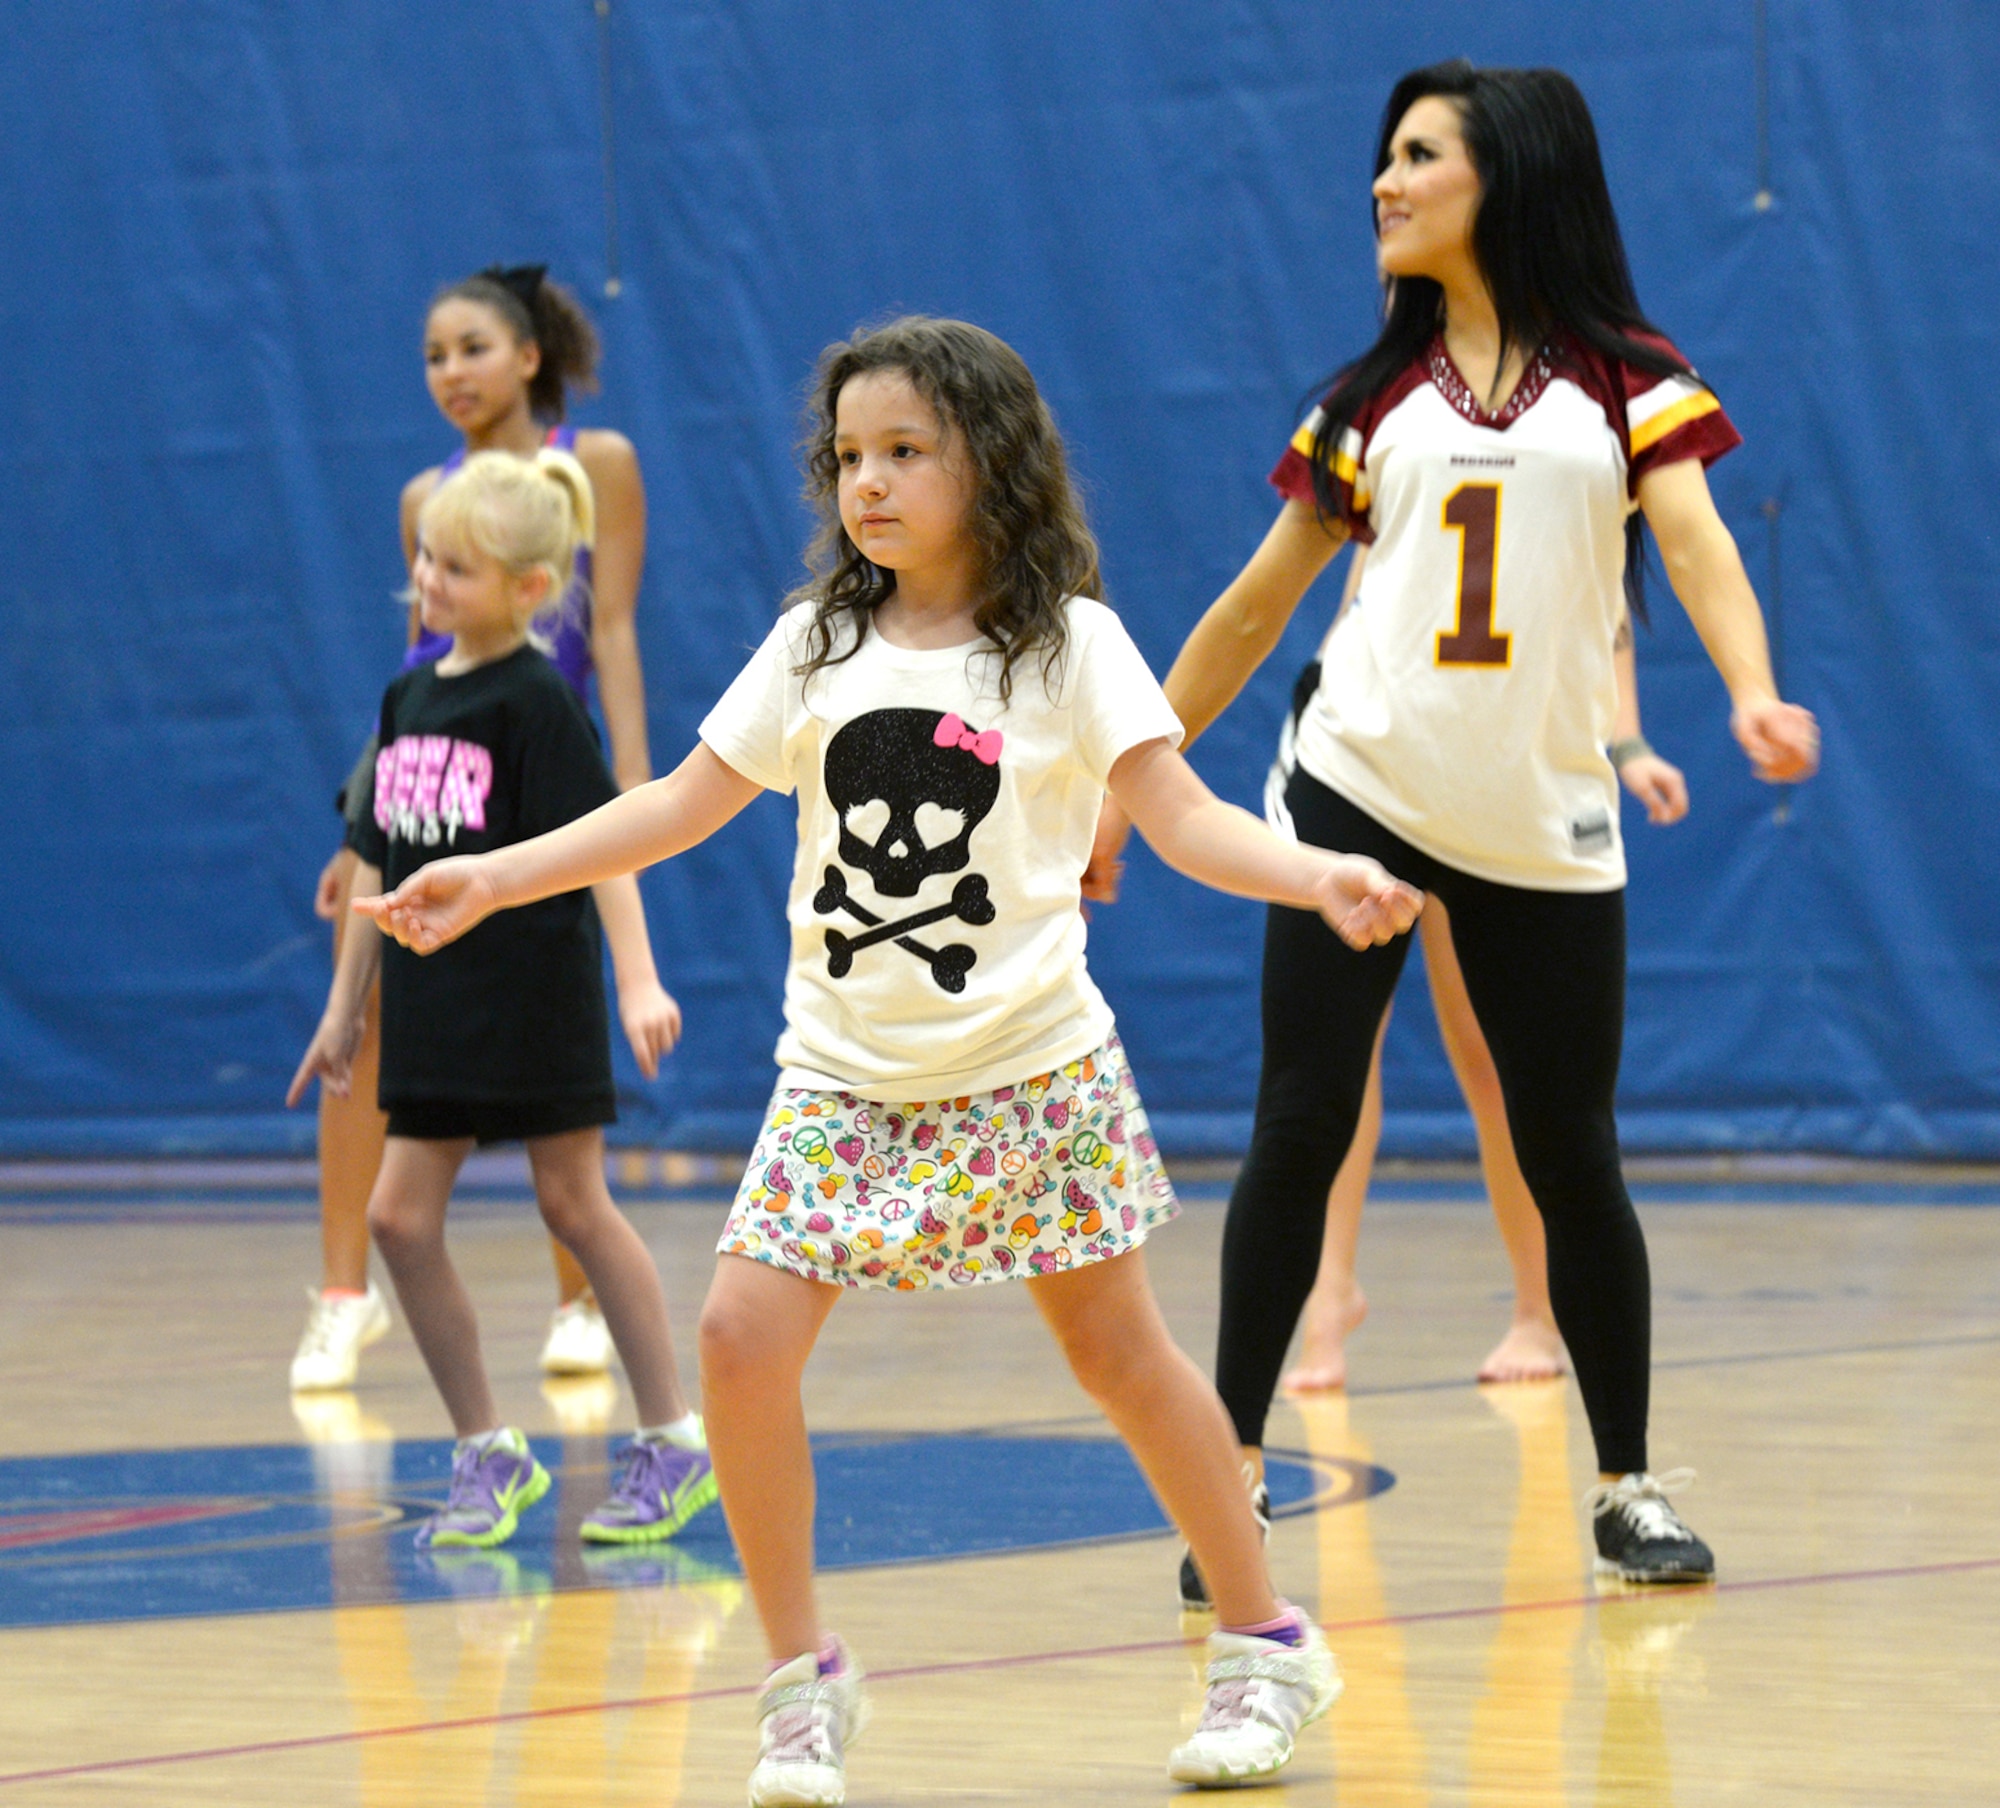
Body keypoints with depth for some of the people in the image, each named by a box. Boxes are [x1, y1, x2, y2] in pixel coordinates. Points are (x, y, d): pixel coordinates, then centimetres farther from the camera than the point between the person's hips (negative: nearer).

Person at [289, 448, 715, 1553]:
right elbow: (379, 864, 17)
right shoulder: (410, 699, 10)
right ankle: (488, 1456, 10)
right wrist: (344, 1008, 19)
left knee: (573, 1205, -1)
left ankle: (673, 1440, 10)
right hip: (435, 1000, 7)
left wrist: (639, 981, -25)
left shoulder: (537, 702, -10)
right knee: (400, 1216, 1)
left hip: (534, 994, -7)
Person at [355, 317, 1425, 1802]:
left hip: (1029, 1073, -3)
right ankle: (806, 1679, 0)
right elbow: (687, 802, 9)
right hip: (846, 1078, 3)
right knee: (744, 1334, -13)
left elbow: (1180, 815, -10)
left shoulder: (1066, 644, -4)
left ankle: (1267, 1646, 22)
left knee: (1120, 1353, 4)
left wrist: (1324, 877, -28)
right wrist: (494, 879, 3)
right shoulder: (817, 646, 6)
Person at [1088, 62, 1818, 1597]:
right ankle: (1234, 1473, 0)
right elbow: (1255, 609, 15)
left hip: (1543, 828, -1)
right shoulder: (1377, 398, 10)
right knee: (1299, 1134, -6)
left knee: (1573, 1161, 4)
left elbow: (1697, 545, -10)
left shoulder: (1627, 382, 4)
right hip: (1360, 796, 1)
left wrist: (1753, 694, -29)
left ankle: (1629, 1487, 18)